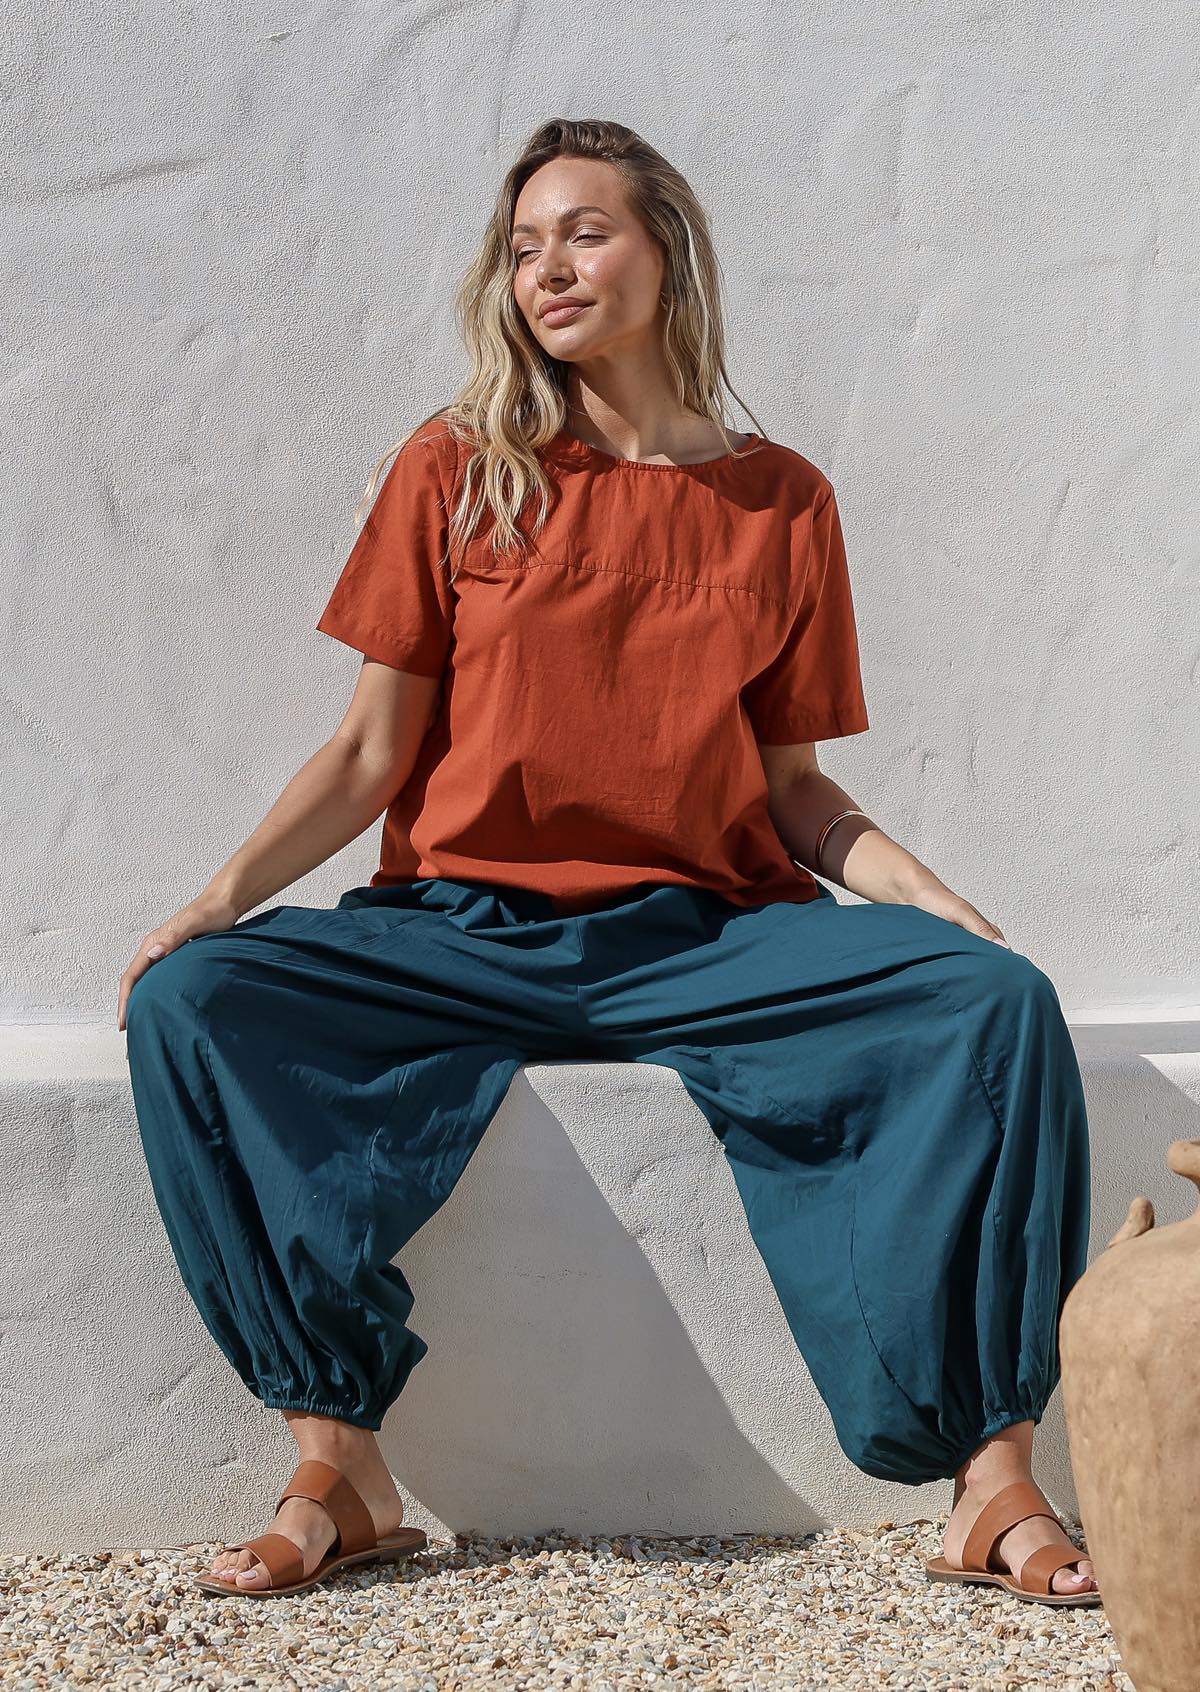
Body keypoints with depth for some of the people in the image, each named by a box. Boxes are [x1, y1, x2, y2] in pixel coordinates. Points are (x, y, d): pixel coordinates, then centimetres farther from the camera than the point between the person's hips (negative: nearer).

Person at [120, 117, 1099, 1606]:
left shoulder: (783, 502, 8)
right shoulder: (454, 471, 6)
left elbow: (789, 784, 11)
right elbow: (373, 753, 5)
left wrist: (935, 899, -7)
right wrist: (216, 899, -10)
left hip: (705, 934, 0)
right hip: (462, 928, 0)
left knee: (999, 1002, -24)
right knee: (192, 1000, -25)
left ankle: (993, 1480, -18)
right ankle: (335, 1466, -20)